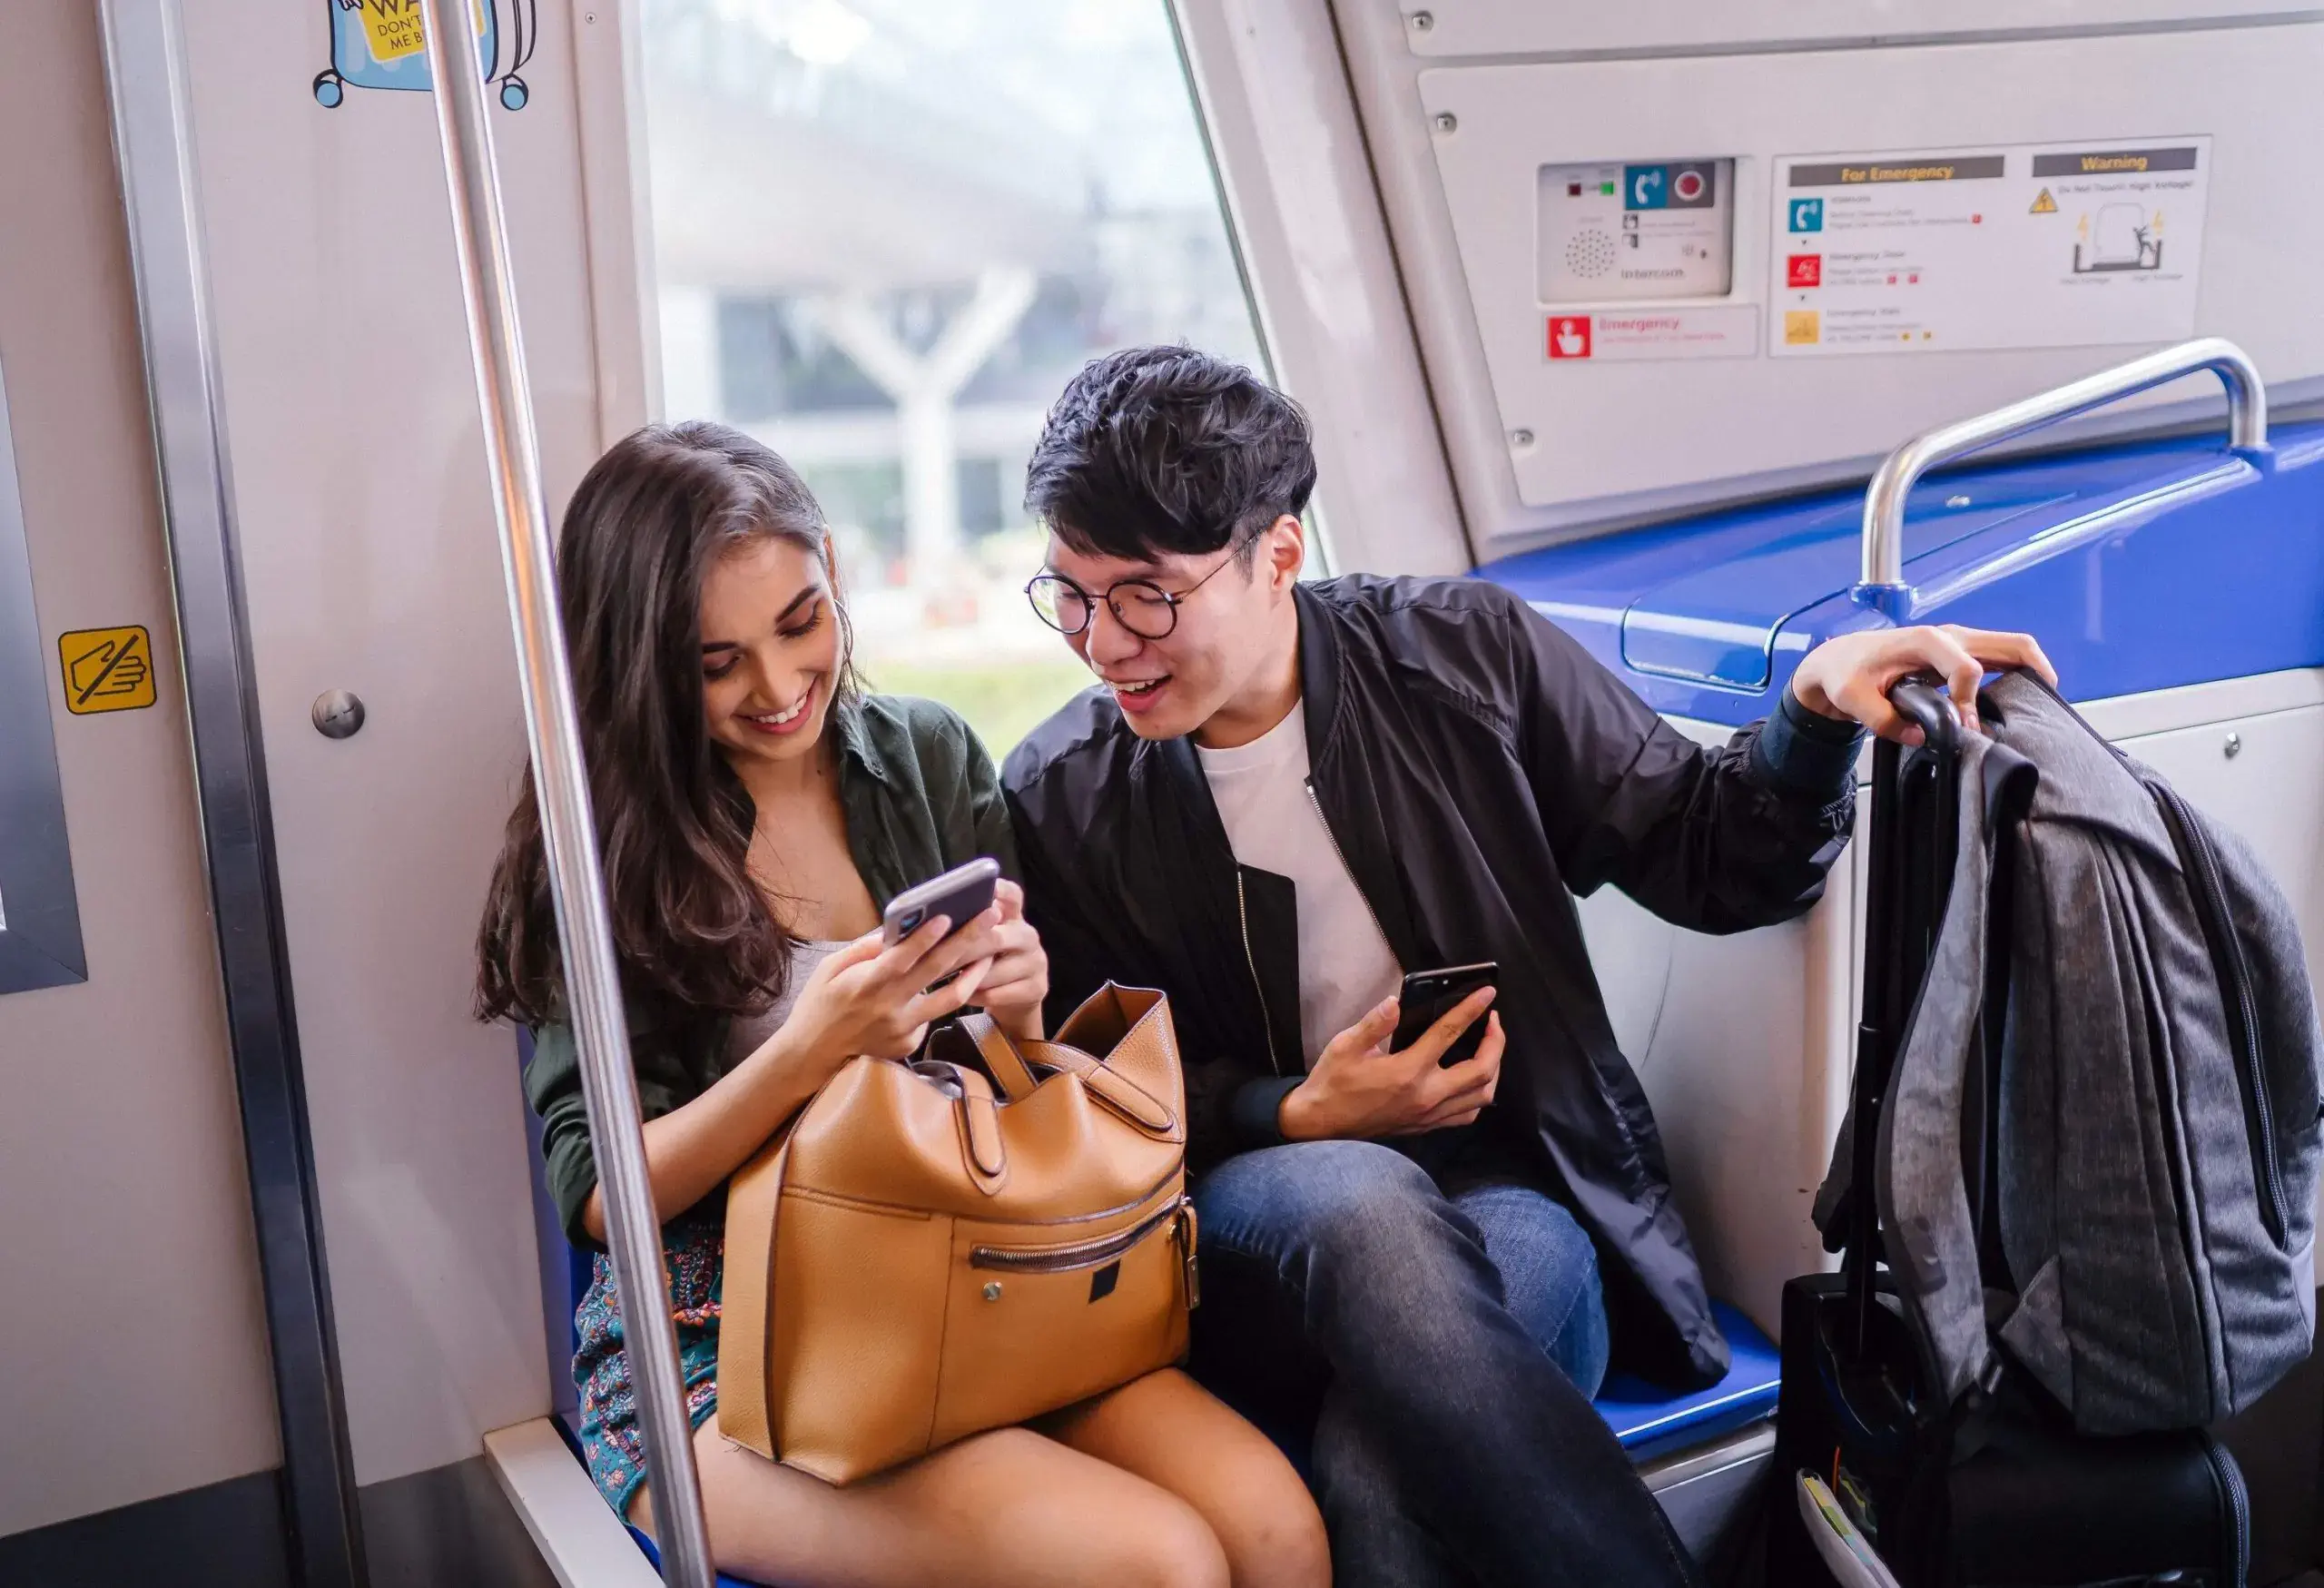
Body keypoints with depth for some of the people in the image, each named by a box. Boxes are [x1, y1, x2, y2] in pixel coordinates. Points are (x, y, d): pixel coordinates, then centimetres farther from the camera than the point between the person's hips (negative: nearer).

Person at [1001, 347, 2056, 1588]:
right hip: (1253, 1214, 1)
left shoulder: (1463, 651, -1)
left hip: (1510, 1182, -1)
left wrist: (1815, 704, -16)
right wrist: (1297, 1118, -14)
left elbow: (1703, 857, 3)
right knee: (1358, 1200, -37)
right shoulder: (1059, 797, -1)